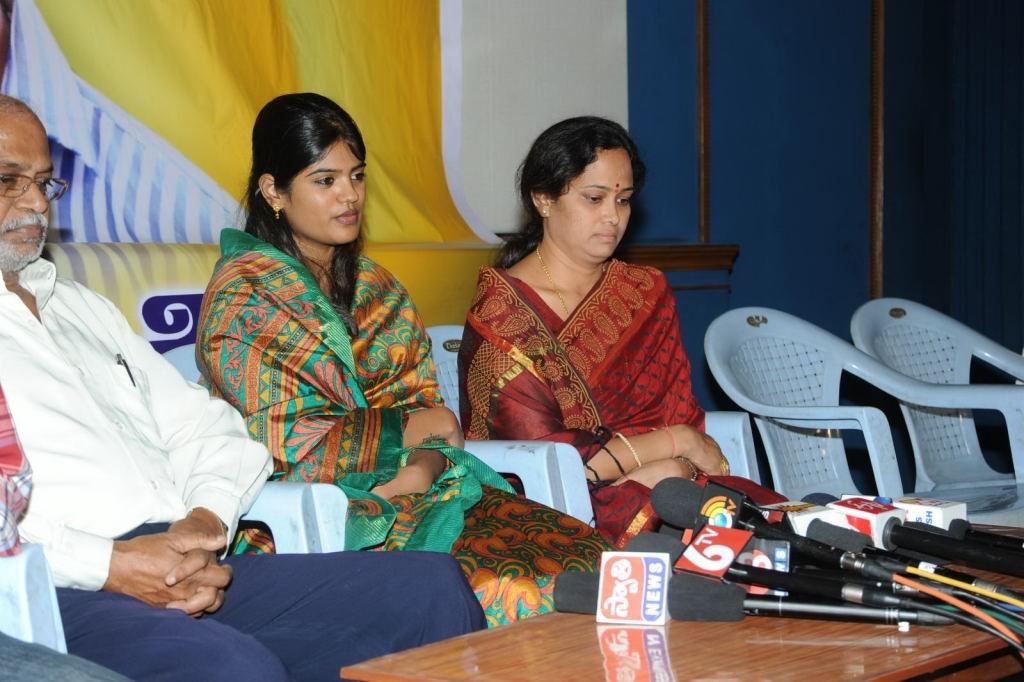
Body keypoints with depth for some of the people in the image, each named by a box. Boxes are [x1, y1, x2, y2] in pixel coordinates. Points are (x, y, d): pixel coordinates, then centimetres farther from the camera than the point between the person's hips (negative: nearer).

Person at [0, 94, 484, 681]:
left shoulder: (84, 307, 29)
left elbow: (200, 425, 22)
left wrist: (205, 520, 0)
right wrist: (108, 566, -19)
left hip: (184, 564, 7)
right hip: (58, 595, -7)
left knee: (433, 586, -7)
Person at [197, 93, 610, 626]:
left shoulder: (377, 289, 20)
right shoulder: (243, 296, -2)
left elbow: (425, 412, 14)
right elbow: (282, 444, -10)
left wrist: (422, 467, -9)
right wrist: (404, 429, -4)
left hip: (415, 492, 7)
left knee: (580, 556, -19)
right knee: (502, 589, -31)